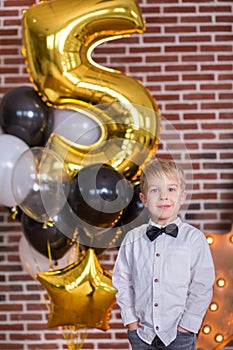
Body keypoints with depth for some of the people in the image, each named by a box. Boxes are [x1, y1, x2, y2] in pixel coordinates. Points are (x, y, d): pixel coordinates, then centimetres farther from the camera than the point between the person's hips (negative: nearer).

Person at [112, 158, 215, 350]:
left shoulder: (194, 238, -6)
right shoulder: (132, 239, 2)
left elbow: (202, 286, -6)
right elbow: (122, 280, 6)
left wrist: (186, 325, -8)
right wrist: (130, 319, 0)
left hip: (180, 334, -2)